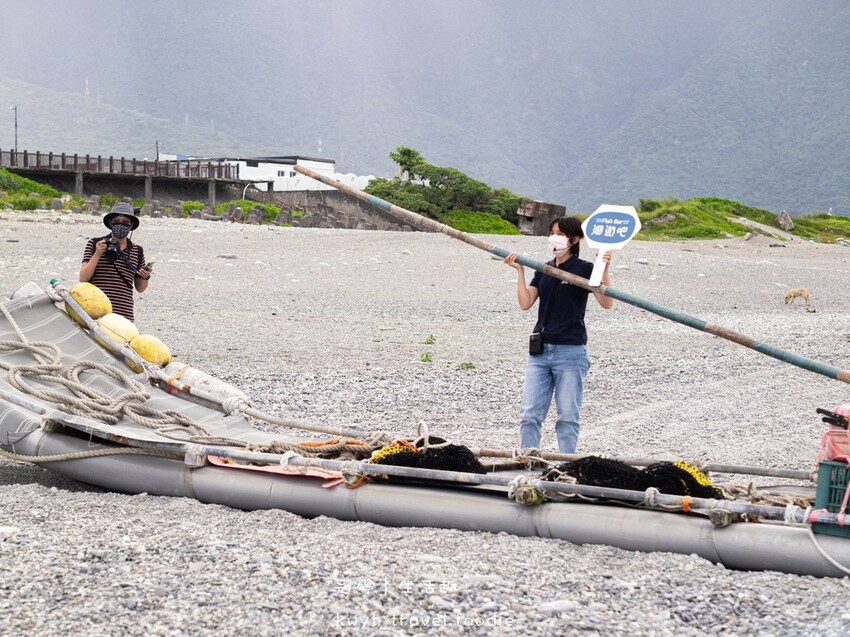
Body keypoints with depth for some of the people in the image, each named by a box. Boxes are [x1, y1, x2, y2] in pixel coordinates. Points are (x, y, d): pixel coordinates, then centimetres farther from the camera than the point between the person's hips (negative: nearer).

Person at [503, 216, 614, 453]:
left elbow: (607, 303, -13)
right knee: (529, 413, 3)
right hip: (540, 349, 5)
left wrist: (605, 270, -24)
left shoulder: (584, 269, -3)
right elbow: (525, 303, 3)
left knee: (568, 415, 1)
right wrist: (520, 271, -2)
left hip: (571, 350, -5)